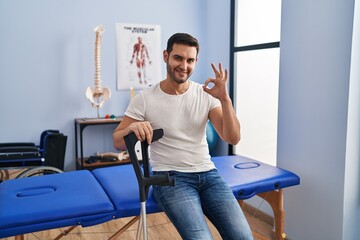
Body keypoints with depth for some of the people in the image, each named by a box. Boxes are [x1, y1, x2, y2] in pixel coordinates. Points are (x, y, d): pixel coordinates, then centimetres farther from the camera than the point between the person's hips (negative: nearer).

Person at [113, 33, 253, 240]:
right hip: (170, 177, -3)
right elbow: (118, 143, -1)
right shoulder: (145, 98, -5)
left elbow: (233, 138, -5)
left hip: (208, 174, 3)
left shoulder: (206, 95, 1)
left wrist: (224, 99, -18)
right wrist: (132, 127, -24)